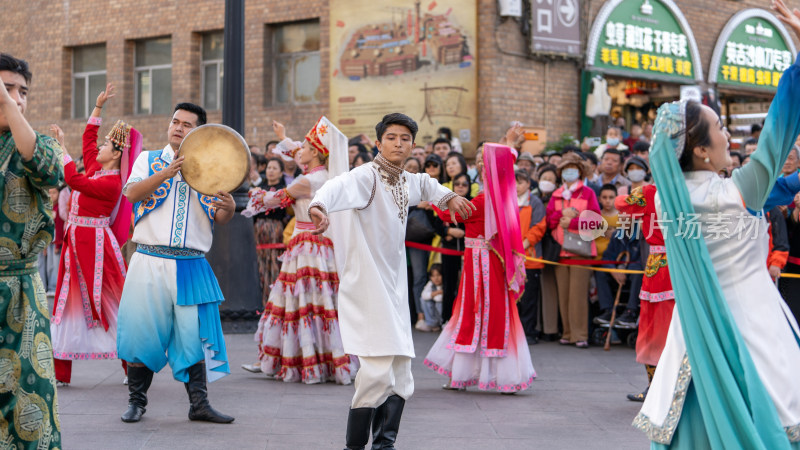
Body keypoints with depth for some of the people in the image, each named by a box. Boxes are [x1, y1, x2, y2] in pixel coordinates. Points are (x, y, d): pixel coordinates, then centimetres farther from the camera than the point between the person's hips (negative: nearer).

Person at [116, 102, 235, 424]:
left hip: (191, 266, 1)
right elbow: (132, 193, -9)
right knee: (142, 331, 0)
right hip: (150, 261, -1)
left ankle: (199, 404, 6)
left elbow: (218, 219, 6)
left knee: (194, 334, -1)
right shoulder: (149, 161, 10)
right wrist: (167, 173, -21)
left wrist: (229, 208, -17)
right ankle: (136, 401, 13)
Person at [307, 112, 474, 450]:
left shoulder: (406, 182, 11)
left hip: (395, 288, 8)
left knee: (400, 378, 9)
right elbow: (338, 187, -38)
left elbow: (424, 184, 38)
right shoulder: (366, 176, -14)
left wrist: (448, 197, 28)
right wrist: (319, 205, -57)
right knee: (377, 372, -15)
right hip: (366, 286, -8)